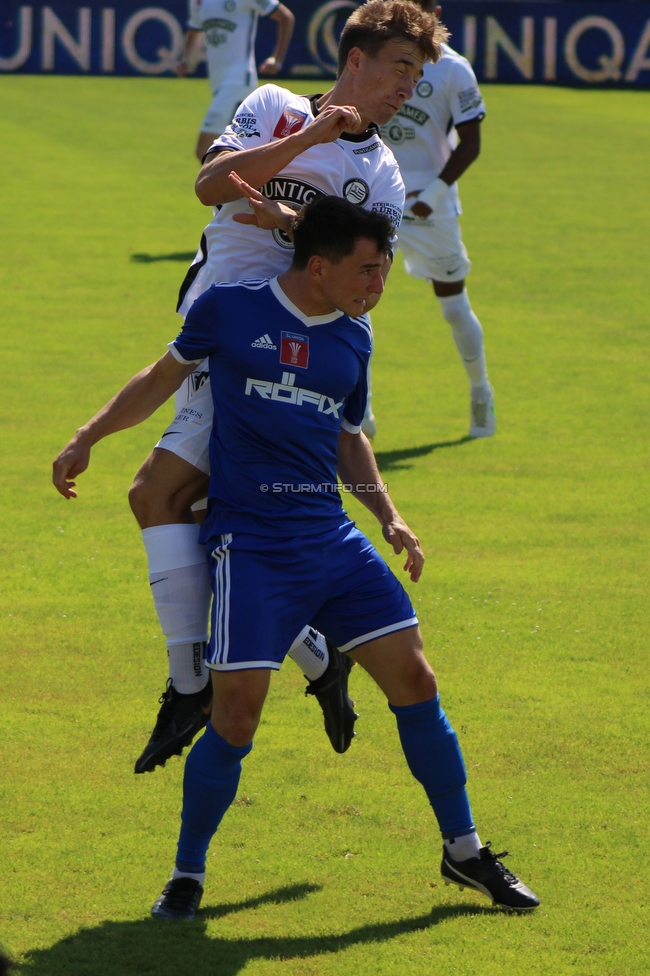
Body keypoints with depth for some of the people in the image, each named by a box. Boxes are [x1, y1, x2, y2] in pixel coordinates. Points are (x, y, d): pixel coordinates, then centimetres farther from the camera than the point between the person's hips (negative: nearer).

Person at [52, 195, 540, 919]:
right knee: (236, 715, -12)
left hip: (333, 536, 5)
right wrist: (87, 439, 9)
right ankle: (187, 875, 8)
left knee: (415, 682, 1)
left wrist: (389, 516, 13)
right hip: (250, 542, -5)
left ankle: (463, 851, 17)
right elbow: (164, 377, 12)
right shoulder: (229, 310, -3)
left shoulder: (353, 337, 11)